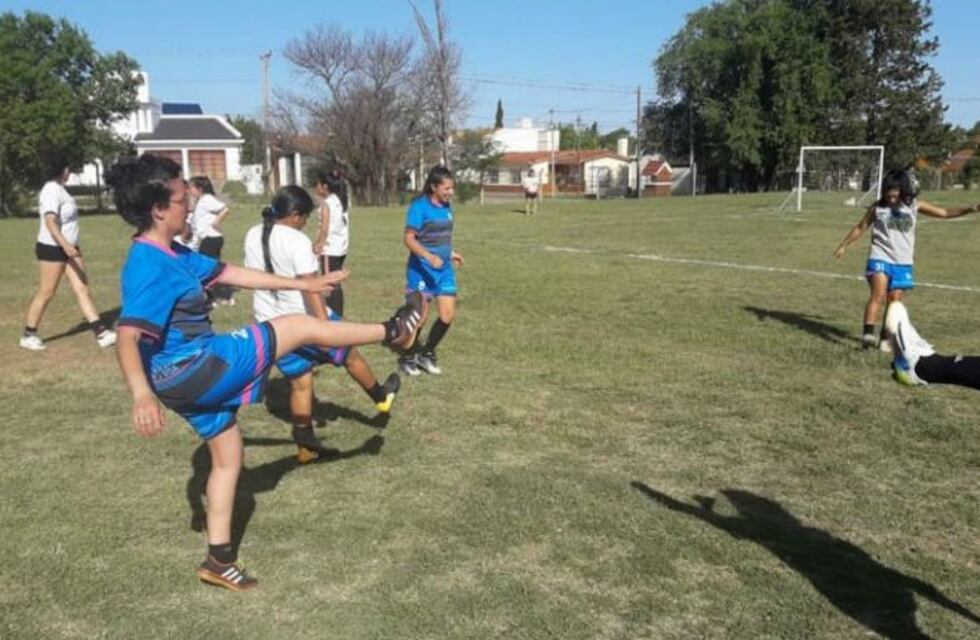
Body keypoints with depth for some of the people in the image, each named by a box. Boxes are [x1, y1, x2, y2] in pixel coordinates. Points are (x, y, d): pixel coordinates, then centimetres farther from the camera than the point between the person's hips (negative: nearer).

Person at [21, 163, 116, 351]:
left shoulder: (59, 189, 12)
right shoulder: (52, 190, -18)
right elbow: (50, 222, -28)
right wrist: (66, 246, -37)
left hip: (66, 248, 9)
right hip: (52, 249, -9)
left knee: (82, 289, 4)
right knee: (46, 292, 0)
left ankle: (101, 333, 3)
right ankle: (28, 335, 15)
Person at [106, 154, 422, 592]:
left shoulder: (172, 255, 8)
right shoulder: (150, 268, -22)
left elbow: (230, 274, 15)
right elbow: (128, 338, -32)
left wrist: (302, 284, 18)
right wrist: (142, 395, -48)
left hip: (194, 374, 10)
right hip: (193, 370, -10)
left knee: (228, 458, 21)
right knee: (299, 327, -3)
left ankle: (219, 560, 31)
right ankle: (392, 333, 15)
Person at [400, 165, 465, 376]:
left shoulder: (447, 206, 7)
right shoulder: (419, 206, -14)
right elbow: (409, 239, -19)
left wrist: (450, 253, 21)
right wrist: (429, 257, -30)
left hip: (444, 269, 6)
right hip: (422, 270, -6)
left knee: (448, 315, 2)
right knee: (420, 316, 2)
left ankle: (426, 354, 22)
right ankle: (408, 357, 23)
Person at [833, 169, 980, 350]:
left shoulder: (914, 206, 4)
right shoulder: (878, 207, 0)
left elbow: (944, 213, 8)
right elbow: (860, 227, 11)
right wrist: (843, 245, 14)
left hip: (903, 262, 3)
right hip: (880, 258, -3)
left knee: (895, 301, 4)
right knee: (878, 294, -21)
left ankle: (886, 338, 13)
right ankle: (868, 333, -29)